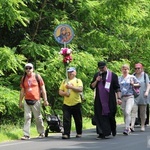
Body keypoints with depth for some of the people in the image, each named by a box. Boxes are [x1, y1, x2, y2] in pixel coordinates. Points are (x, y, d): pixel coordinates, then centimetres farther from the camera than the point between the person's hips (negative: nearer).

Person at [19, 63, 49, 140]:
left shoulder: (37, 77, 0)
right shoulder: (24, 78, 9)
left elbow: (43, 89, 1)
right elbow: (22, 91, 14)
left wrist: (45, 100, -3)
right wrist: (20, 102, 12)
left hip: (36, 101, -2)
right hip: (27, 101, 3)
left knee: (38, 118, 5)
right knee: (27, 117, -3)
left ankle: (41, 133, 18)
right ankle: (26, 134, -4)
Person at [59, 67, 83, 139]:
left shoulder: (78, 81, 5)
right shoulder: (64, 81, 14)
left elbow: (80, 89, -11)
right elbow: (60, 92, 9)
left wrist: (71, 87, -17)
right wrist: (64, 93, -12)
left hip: (76, 103, -2)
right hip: (66, 104, 2)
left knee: (78, 120, 7)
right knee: (66, 120, -7)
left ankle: (79, 133, 21)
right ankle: (66, 134, -7)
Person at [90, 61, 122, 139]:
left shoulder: (113, 75, -1)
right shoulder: (97, 75, 9)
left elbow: (117, 88, -2)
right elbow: (92, 86, 9)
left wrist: (119, 98, -10)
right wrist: (96, 81, -9)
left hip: (110, 101, -2)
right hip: (99, 100, 3)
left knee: (110, 116, 4)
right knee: (100, 117, -4)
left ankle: (113, 131, 25)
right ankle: (102, 133, -4)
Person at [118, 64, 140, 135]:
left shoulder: (132, 77, 5)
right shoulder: (119, 78, 12)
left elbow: (139, 84, 11)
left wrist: (133, 84, -8)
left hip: (130, 97, -4)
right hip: (122, 97, 4)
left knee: (128, 112, -18)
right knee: (125, 114, 6)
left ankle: (127, 129, -22)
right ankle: (128, 128, 19)